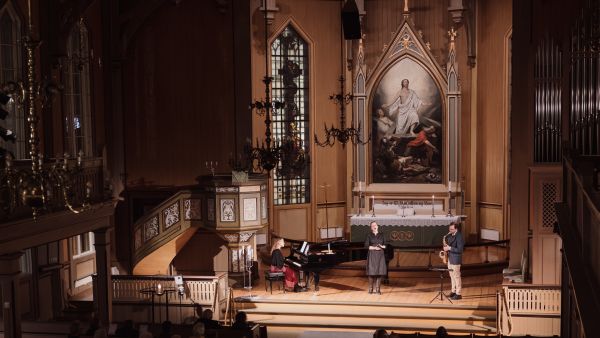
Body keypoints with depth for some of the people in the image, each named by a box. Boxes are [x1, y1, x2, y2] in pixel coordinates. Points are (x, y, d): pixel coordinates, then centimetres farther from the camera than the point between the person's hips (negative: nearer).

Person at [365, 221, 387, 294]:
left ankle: (377, 289, 3)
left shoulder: (381, 235, 9)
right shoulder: (369, 235, 2)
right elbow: (366, 246, -4)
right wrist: (374, 248, -14)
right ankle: (371, 288, 6)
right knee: (372, 272, -5)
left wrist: (381, 246, -12)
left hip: (380, 255, 2)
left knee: (379, 272, -2)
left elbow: (385, 245, 9)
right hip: (372, 255, -2)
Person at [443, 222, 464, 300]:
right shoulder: (450, 236, 7)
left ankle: (458, 294, 4)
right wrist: (446, 247, 2)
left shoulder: (459, 237, -18)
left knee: (456, 276, -2)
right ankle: (453, 292, 25)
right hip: (450, 258, 9)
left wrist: (449, 248, -22)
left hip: (455, 259, -9)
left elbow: (460, 250, -22)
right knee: (452, 276, 15)